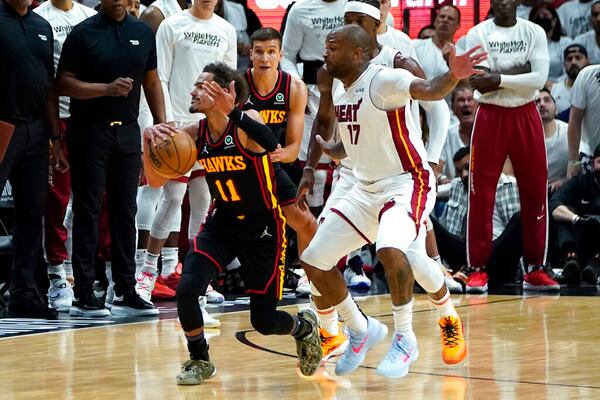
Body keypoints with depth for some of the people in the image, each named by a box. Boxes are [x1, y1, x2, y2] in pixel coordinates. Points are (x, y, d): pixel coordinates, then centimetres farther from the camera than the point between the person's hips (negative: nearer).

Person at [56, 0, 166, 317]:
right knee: (87, 211, -2)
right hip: (90, 130, -4)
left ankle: (125, 291, 14)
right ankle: (83, 294, 1)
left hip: (127, 131, 4)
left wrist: (162, 125, 7)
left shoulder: (142, 32, 8)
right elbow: (64, 84, -9)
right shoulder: (83, 33, -6)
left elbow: (151, 82, 14)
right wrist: (107, 88, -20)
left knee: (125, 210, 8)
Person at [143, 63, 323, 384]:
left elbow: (273, 147, -44)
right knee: (186, 289, -19)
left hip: (264, 228, -4)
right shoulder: (195, 135, -6)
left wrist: (230, 111, -57)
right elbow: (156, 182, -2)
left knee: (263, 321, 0)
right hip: (222, 224, 4)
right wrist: (150, 141, -23)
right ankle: (199, 360, 6)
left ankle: (305, 327, 36)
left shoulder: (246, 123, -21)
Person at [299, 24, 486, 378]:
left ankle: (405, 340, -17)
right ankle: (362, 331, 24)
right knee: (314, 262, 3)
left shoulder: (384, 80, -18)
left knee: (391, 249, -35)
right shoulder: (340, 91, 7)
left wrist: (453, 76, -58)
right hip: (365, 189, 9)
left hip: (406, 184, -9)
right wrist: (331, 151, 4)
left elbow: (429, 91, -38)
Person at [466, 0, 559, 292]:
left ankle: (535, 269, 10)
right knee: (481, 194, -3)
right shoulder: (478, 34, -2)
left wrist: (499, 78, -19)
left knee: (535, 192, 3)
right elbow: (479, 82, -14)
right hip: (490, 117, -2)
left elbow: (539, 79, -12)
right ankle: (478, 269, 2)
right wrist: (521, 71, -13)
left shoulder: (534, 33, 2)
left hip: (526, 116, 2)